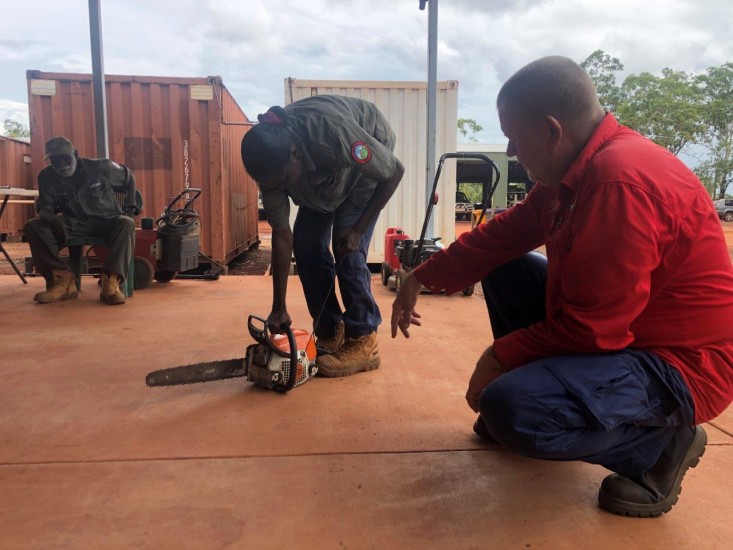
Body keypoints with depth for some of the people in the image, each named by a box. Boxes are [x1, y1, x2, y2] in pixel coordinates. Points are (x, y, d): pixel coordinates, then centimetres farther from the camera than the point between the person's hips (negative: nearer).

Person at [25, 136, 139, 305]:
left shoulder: (100, 167, -9)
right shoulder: (46, 177, -4)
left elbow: (128, 177, 8)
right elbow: (45, 206, 2)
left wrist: (131, 204, -1)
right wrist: (46, 214, -23)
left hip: (106, 223, -2)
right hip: (73, 225, 3)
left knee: (126, 224, -37)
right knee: (33, 227, -20)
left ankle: (111, 281, -46)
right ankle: (63, 279, -28)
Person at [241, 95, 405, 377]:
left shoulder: (333, 135, -43)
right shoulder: (271, 163, -25)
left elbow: (396, 171, -26)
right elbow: (281, 235, -17)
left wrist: (358, 229, -25)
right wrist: (279, 309, -16)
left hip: (368, 155, -5)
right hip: (326, 175, 5)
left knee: (346, 246, -18)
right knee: (306, 242, -8)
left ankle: (363, 342, -9)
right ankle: (330, 332, 5)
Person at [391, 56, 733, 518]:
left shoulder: (621, 180, -29)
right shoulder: (581, 165, 3)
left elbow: (589, 328, -28)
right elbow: (505, 235, 8)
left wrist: (500, 356, -13)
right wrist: (422, 278, 8)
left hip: (680, 364, -9)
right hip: (620, 330, 10)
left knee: (509, 408, -29)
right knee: (504, 271, 12)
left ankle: (660, 444, -2)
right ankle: (531, 397, 20)